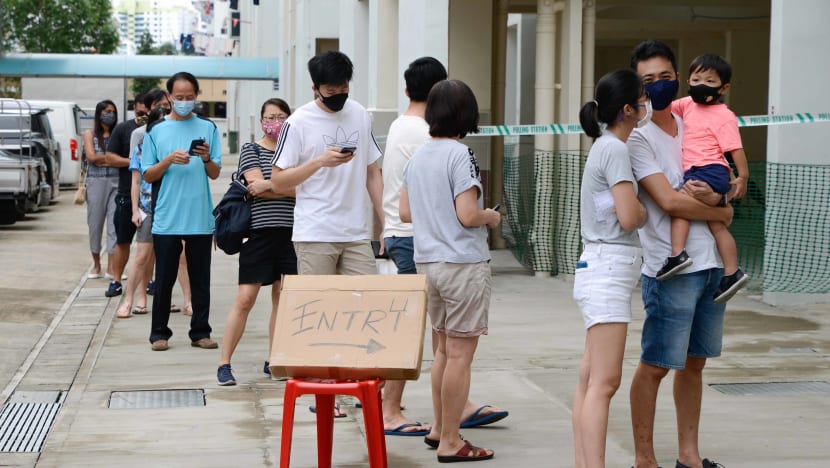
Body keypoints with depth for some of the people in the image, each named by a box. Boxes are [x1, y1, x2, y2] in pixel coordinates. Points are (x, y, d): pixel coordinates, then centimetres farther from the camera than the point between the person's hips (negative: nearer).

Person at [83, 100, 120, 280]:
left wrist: (101, 160, -8)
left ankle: (111, 266, -4)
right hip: (96, 182, 0)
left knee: (115, 223, -6)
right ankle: (96, 265, 14)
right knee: (95, 223, 3)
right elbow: (91, 157, -5)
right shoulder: (90, 134, 8)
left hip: (116, 182, 0)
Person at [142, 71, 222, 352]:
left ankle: (200, 332, 12)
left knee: (200, 279, 5)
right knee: (164, 279, 3)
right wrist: (169, 160, -13)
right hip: (167, 219, -1)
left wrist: (207, 159, -14)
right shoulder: (156, 131, 6)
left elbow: (215, 174, 7)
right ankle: (159, 333, 10)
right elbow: (148, 175, 4)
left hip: (201, 218, 1)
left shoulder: (207, 128, 7)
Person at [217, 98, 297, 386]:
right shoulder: (251, 150, 4)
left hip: (289, 235, 4)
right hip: (259, 233, -4)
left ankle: (273, 361, 16)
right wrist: (289, 188, -6)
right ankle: (224, 364, 0)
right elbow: (257, 185, -10)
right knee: (245, 299, -6)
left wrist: (268, 185, -7)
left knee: (283, 299, 6)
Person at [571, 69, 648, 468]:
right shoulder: (615, 150, -13)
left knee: (591, 378, 11)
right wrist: (647, 208, 4)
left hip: (602, 269, 10)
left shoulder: (605, 146, 16)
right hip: (608, 271, -10)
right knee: (604, 382, -12)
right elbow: (630, 218, -19)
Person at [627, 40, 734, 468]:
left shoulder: (691, 126, 14)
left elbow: (722, 186, 17)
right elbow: (670, 201, -16)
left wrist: (713, 196, -6)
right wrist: (722, 212, -3)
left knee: (694, 362, 13)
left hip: (710, 262, 7)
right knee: (655, 365, -2)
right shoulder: (636, 137, -8)